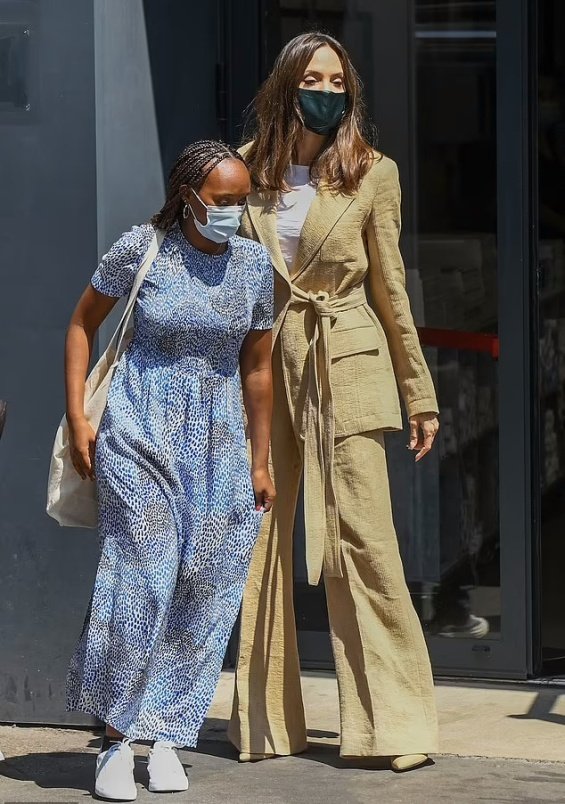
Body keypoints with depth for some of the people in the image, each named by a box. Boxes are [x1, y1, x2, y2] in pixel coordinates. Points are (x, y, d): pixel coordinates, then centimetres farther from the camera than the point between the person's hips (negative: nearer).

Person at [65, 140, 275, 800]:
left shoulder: (254, 264, 3)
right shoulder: (140, 249, -6)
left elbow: (256, 369, 11)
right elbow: (83, 323, 6)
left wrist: (261, 462, 13)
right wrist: (77, 417, 0)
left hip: (218, 447, 4)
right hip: (140, 433, -3)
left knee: (203, 592, 1)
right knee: (140, 579, -11)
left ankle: (166, 734, 12)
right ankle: (117, 737, 1)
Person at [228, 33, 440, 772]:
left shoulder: (372, 173, 0)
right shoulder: (251, 169, 6)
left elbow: (390, 287, 5)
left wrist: (420, 395, 7)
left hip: (345, 363, -3)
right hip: (263, 364, 3)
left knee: (363, 537, -8)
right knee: (261, 539, 5)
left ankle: (395, 719, -3)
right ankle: (266, 720, 15)